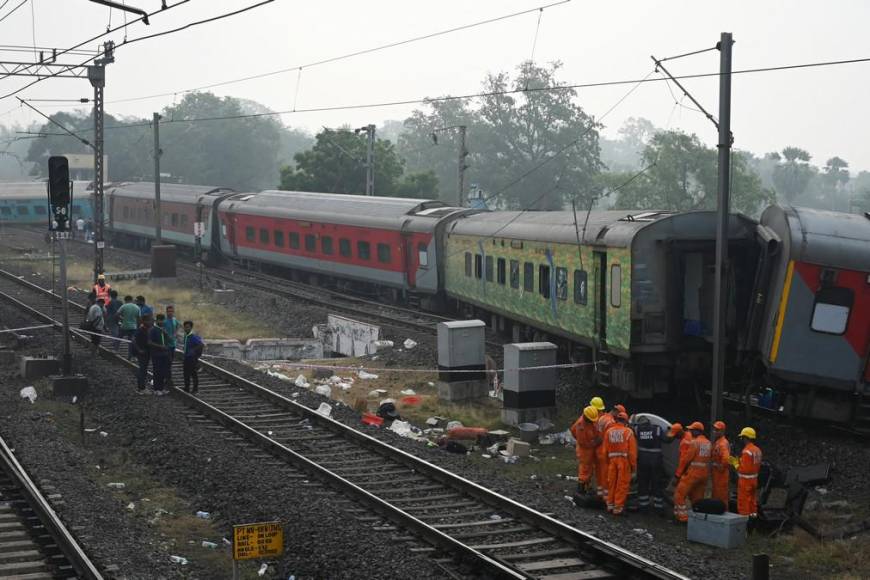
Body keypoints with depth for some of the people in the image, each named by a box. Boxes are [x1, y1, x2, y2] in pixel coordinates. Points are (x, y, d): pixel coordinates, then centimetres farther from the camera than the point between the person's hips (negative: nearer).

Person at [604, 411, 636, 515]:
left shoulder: (609, 431, 5)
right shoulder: (628, 432, -6)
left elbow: (605, 449, 7)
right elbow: (632, 450, -7)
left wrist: (608, 462, 16)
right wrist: (633, 465, 1)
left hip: (612, 460, 4)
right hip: (624, 460, -4)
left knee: (612, 483, 15)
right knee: (622, 484, 2)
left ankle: (610, 505, 23)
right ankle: (618, 507, 3)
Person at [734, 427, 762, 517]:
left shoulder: (746, 451, -21)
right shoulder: (757, 450, 6)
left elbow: (744, 469, -24)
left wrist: (736, 464, -9)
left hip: (745, 480, -8)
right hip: (754, 478, 8)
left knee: (743, 502, -1)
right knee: (753, 501, 15)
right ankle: (753, 515, 21)